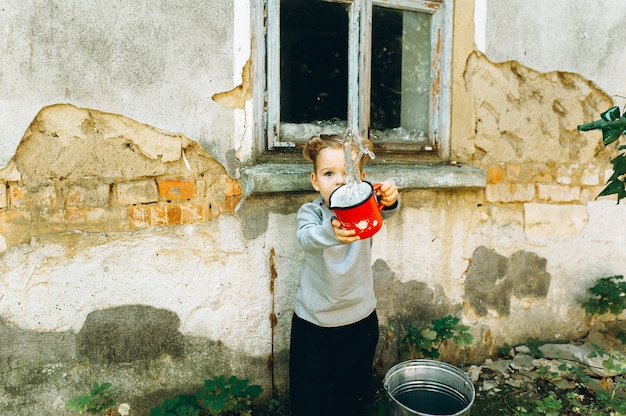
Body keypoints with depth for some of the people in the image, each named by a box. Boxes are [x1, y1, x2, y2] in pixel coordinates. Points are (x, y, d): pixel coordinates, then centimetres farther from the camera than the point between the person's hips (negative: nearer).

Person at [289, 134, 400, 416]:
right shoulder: (310, 212, -12)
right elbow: (307, 238, -34)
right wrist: (331, 232, -56)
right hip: (312, 322, -1)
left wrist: (389, 199, -55)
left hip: (360, 320, 1)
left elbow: (385, 211, -30)